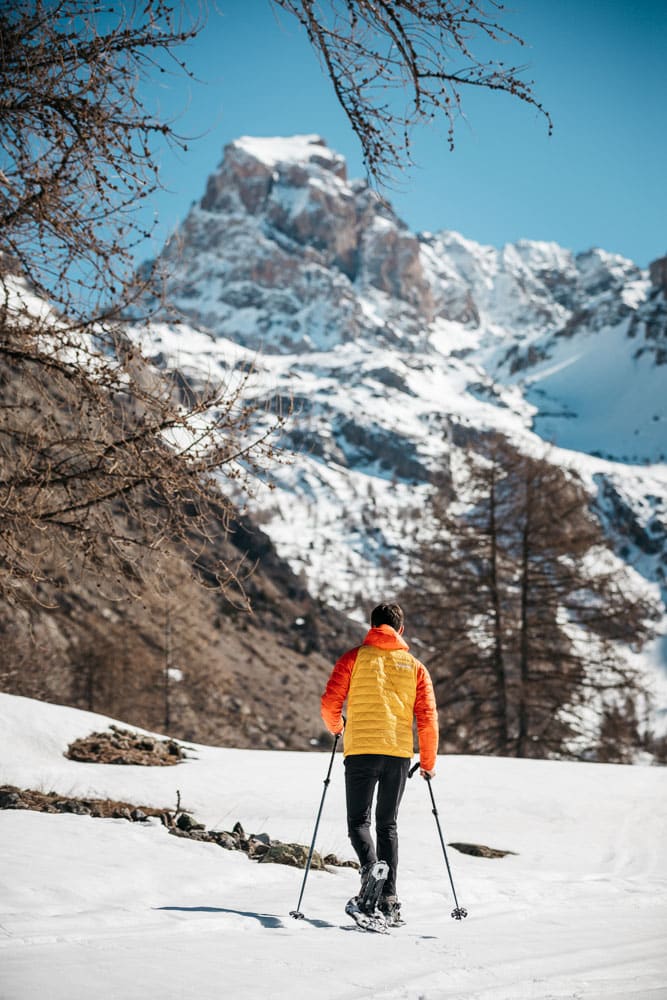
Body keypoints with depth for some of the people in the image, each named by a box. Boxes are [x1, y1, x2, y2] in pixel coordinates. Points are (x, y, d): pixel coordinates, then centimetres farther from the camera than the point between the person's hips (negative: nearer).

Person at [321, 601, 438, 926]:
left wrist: (336, 727, 20)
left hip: (360, 751, -2)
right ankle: (388, 899, 9)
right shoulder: (415, 667, 9)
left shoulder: (354, 658, 3)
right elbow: (428, 719, 4)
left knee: (358, 822, 7)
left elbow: (329, 704, -3)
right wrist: (428, 762, 15)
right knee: (387, 825, 14)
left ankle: (371, 867, -23)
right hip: (399, 754, 2)